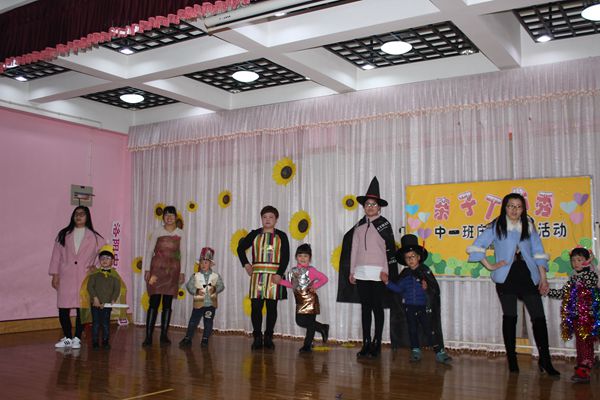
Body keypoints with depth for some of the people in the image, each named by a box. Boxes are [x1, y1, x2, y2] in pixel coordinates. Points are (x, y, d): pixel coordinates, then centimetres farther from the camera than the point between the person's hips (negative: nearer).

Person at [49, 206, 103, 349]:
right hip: (66, 277, 1)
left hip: (84, 278, -1)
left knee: (81, 308, -1)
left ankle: (77, 338, 11)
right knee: (63, 309, 0)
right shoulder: (64, 235, 9)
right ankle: (67, 337, 15)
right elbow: (56, 255, 7)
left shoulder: (94, 237, 6)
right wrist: (55, 275, 2)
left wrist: (95, 265, 1)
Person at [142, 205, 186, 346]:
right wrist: (147, 270, -3)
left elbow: (183, 254, 7)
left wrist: (182, 272, 2)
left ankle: (164, 335, 12)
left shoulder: (180, 234, 5)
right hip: (157, 269, -2)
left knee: (167, 303, 5)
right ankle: (148, 336, -3)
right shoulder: (157, 232, 2)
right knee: (154, 302, -6)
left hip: (173, 271, 2)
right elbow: (149, 251, 2)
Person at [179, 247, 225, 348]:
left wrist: (215, 289, -19)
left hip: (211, 303, 1)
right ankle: (188, 338, 11)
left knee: (208, 323, 7)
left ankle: (205, 339, 18)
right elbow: (189, 285, -3)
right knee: (193, 321, 2)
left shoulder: (216, 276, 1)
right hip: (199, 303, -1)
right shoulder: (195, 276, 0)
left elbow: (221, 286, 0)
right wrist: (196, 291, -18)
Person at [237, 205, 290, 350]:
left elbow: (285, 257, -3)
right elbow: (240, 248, 21)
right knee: (256, 306, -2)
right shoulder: (255, 234, 9)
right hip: (257, 274, 1)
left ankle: (268, 338, 14)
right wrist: (246, 264, 9)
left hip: (274, 275, -1)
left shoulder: (281, 236, 5)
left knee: (272, 307, 4)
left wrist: (279, 274, -15)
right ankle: (257, 337, 8)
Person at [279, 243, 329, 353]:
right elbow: (291, 284, 13)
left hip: (310, 300, -6)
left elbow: (324, 279, -8)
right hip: (300, 301, 6)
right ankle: (322, 328, 24)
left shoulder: (311, 270, -9)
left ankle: (307, 345, 13)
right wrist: (280, 281, 4)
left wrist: (315, 286, -14)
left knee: (310, 323, 1)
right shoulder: (294, 271, 8)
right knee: (300, 321, 5)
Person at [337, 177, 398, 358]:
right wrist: (351, 271, 9)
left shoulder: (384, 224, -1)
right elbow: (354, 248, 13)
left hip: (377, 273, -4)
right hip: (361, 273, 4)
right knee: (365, 307, 8)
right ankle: (366, 343, 14)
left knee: (377, 308, 1)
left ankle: (376, 344, 8)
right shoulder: (359, 225, 12)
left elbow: (390, 248, -6)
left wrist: (386, 271, -13)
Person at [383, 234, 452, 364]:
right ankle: (415, 351, 22)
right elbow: (398, 288, 7)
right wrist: (387, 282, -1)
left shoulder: (425, 271, -5)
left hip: (424, 307, -4)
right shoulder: (405, 274, 7)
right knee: (412, 330, 10)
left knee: (431, 330, -4)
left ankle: (440, 352, 1)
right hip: (409, 307, 4)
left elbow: (435, 287, -8)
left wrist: (427, 287, -27)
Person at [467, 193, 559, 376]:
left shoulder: (529, 225, 10)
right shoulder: (496, 227, 1)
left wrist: (543, 277, 5)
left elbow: (538, 252, 10)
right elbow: (476, 247, 0)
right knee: (510, 317, 5)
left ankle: (545, 361, 6)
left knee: (539, 317, -3)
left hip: (528, 276, 2)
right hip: (506, 278, -2)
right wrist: (490, 266, -5)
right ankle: (512, 360, 13)